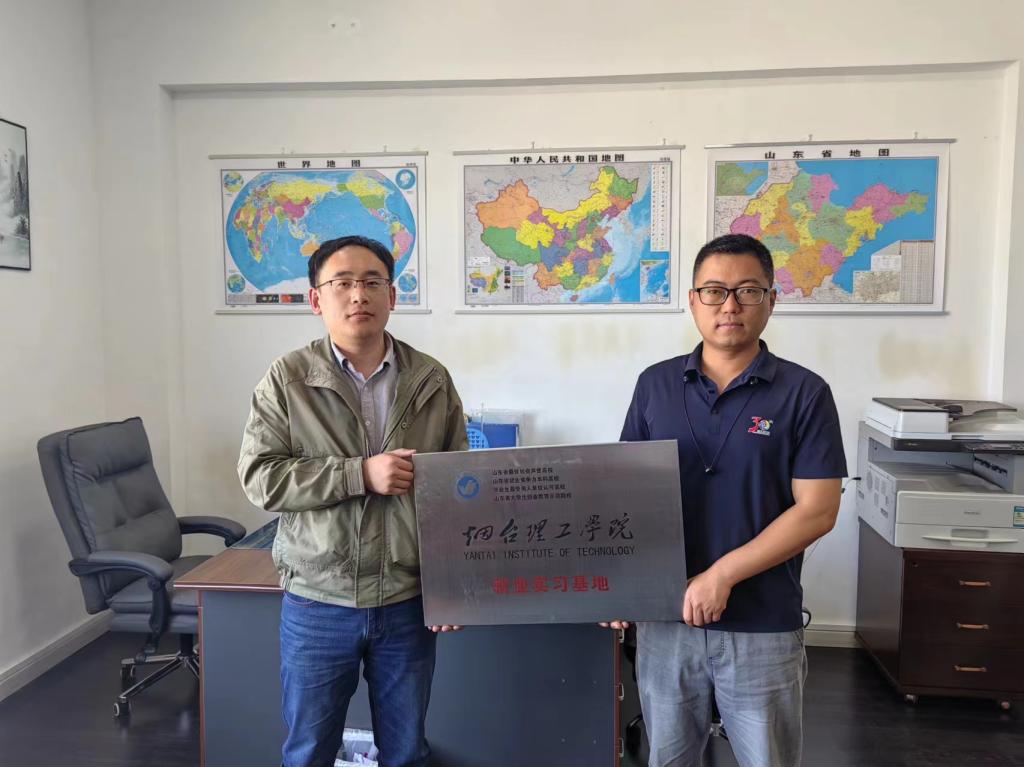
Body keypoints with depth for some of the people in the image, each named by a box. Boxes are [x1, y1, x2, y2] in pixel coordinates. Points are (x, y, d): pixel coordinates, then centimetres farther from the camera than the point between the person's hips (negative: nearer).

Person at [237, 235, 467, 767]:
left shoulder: (432, 380, -1)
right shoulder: (287, 378, -5)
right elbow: (259, 478, -11)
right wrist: (361, 474, -20)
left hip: (408, 602, 2)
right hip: (316, 603, -1)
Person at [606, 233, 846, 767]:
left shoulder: (804, 393, -6)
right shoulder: (655, 384, 2)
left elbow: (816, 510, -11)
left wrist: (723, 573, -18)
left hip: (763, 627, -2)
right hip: (664, 617, 3)